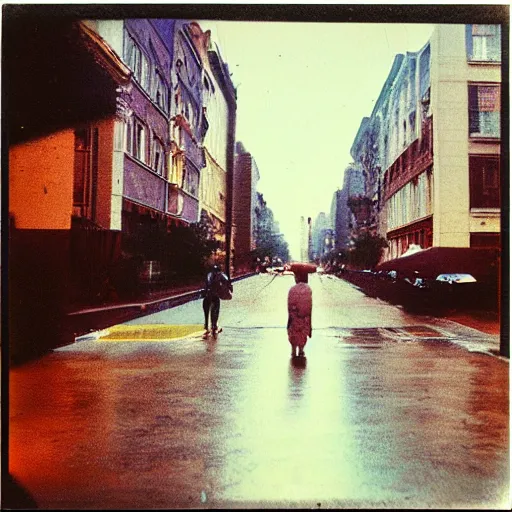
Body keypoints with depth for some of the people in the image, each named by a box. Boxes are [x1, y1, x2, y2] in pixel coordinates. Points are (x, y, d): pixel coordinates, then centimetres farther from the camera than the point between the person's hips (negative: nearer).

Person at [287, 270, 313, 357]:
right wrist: (308, 315, 7)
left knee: (294, 333, 13)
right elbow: (310, 305, -4)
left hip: (295, 317, -2)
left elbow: (290, 306, -10)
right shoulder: (308, 289, -8)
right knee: (303, 333, 15)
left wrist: (290, 316, 1)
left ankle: (294, 351, 19)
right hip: (305, 317, 2)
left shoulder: (292, 290, -16)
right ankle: (301, 351, 21)